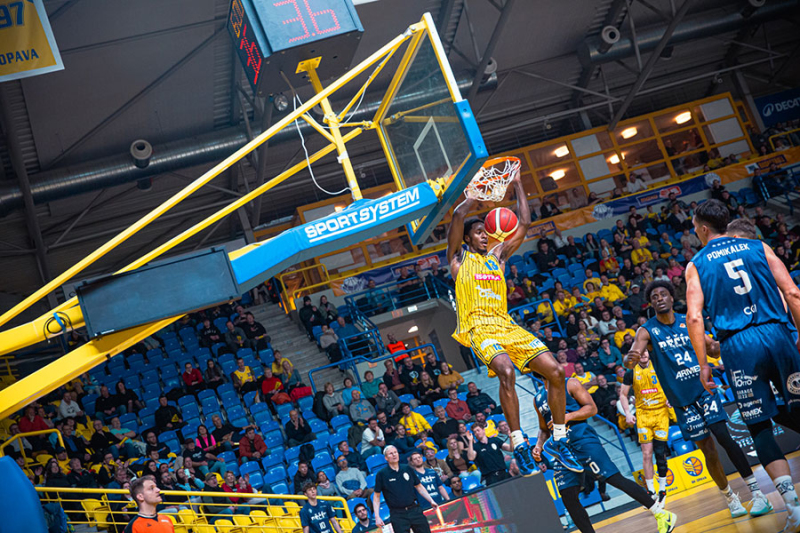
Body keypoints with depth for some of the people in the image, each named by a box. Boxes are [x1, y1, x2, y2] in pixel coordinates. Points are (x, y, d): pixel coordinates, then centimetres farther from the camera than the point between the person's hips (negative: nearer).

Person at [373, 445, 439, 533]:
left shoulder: (407, 469, 9)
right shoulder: (381, 474, -1)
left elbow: (419, 487, 19)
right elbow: (376, 496, 2)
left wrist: (431, 501, 13)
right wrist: (377, 517, -6)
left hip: (414, 510, 3)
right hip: (397, 515, -3)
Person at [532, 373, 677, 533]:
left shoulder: (570, 384, 2)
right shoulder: (538, 399, 19)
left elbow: (592, 408, -3)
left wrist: (568, 416, -16)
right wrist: (539, 445, 8)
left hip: (583, 439, -6)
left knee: (615, 479, -12)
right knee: (568, 497, -3)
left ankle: (662, 515, -7)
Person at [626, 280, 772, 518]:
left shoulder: (688, 321, 2)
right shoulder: (647, 331, -6)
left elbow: (711, 348, 10)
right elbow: (633, 357, -21)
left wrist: (716, 346, -15)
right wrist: (630, 358, -46)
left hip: (704, 389, 1)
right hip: (681, 399, -1)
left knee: (723, 437, -14)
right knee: (708, 452, 3)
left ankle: (757, 492, -7)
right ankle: (730, 498, 22)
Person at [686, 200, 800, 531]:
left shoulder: (696, 264, 8)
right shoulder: (759, 248, 12)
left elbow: (694, 317, -3)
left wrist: (703, 365, 1)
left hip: (738, 345, -2)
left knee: (760, 428, 4)